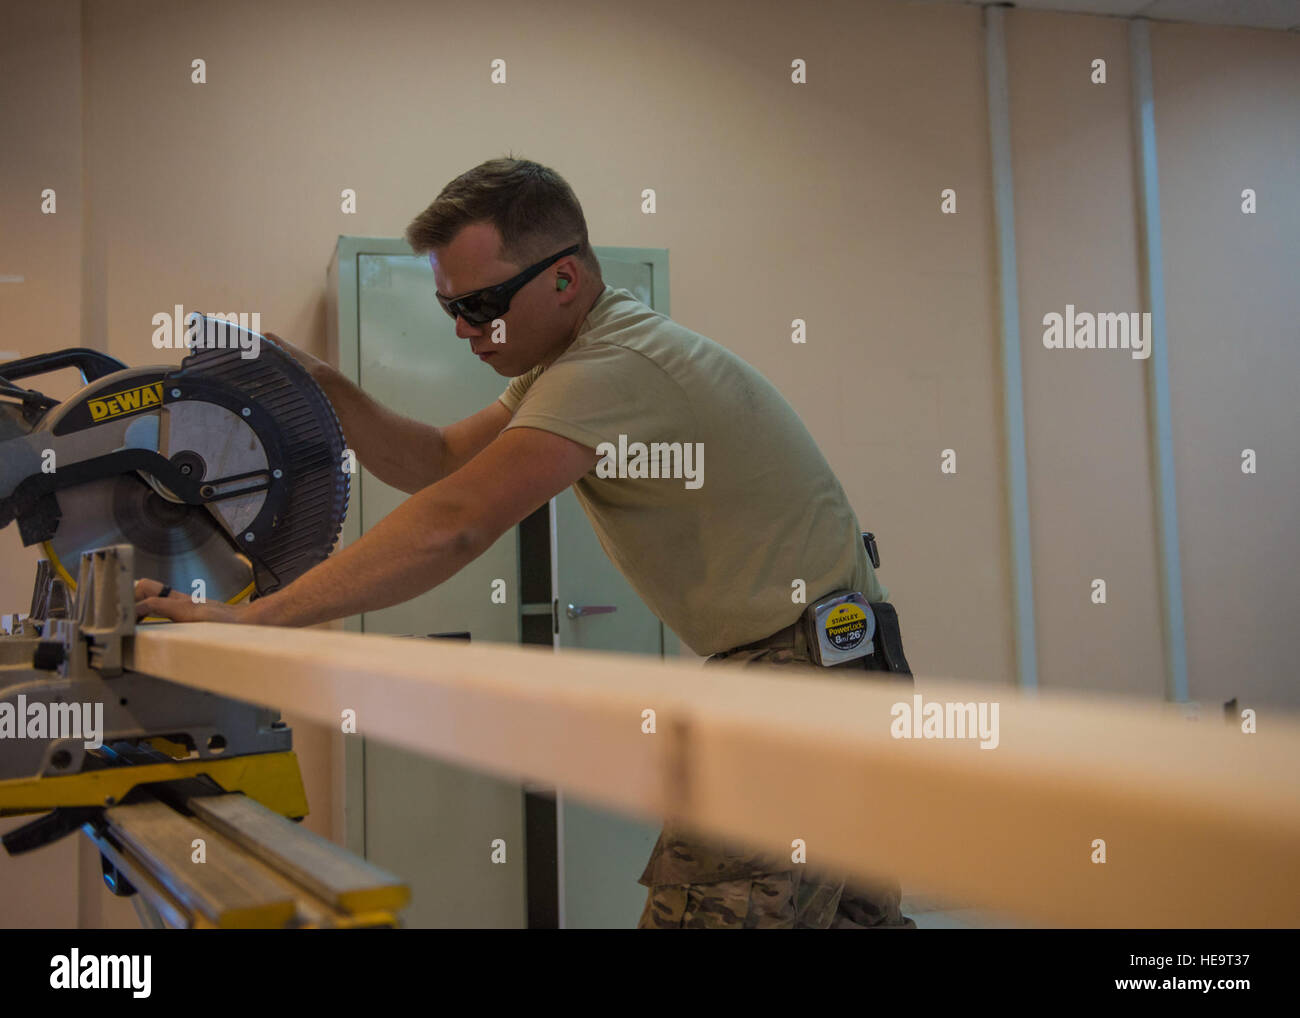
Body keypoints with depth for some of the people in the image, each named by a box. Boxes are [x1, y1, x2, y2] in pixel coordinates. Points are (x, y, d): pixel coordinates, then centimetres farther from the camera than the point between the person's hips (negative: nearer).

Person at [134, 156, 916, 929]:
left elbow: (450, 530, -29)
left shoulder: (613, 370, -22)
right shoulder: (572, 357, 12)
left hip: (807, 671, -10)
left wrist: (248, 618, -26)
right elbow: (433, 460, 12)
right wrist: (320, 383, -2)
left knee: (705, 910, -12)